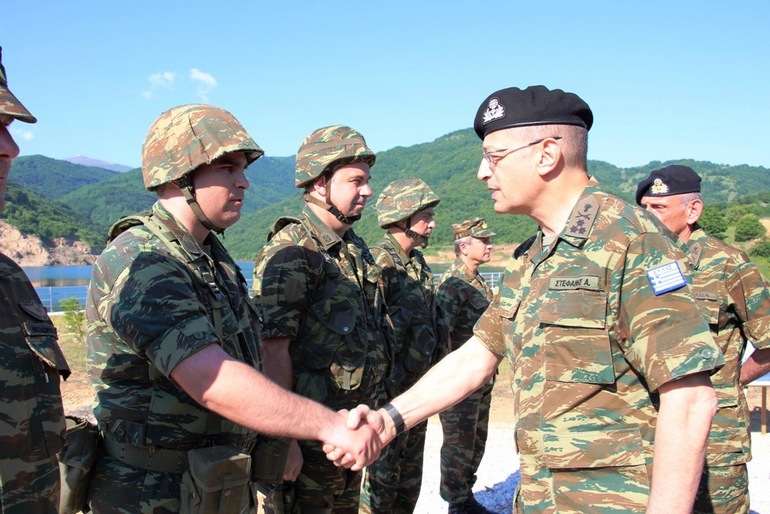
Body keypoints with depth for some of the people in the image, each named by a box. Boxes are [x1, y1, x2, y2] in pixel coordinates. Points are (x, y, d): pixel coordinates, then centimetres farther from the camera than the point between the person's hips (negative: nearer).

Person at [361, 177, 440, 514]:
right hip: (390, 388, -9)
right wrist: (383, 383, -21)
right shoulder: (379, 262, -16)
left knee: (410, 471, 18)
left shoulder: (419, 263, 12)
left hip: (418, 385, 9)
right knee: (383, 472, 1)